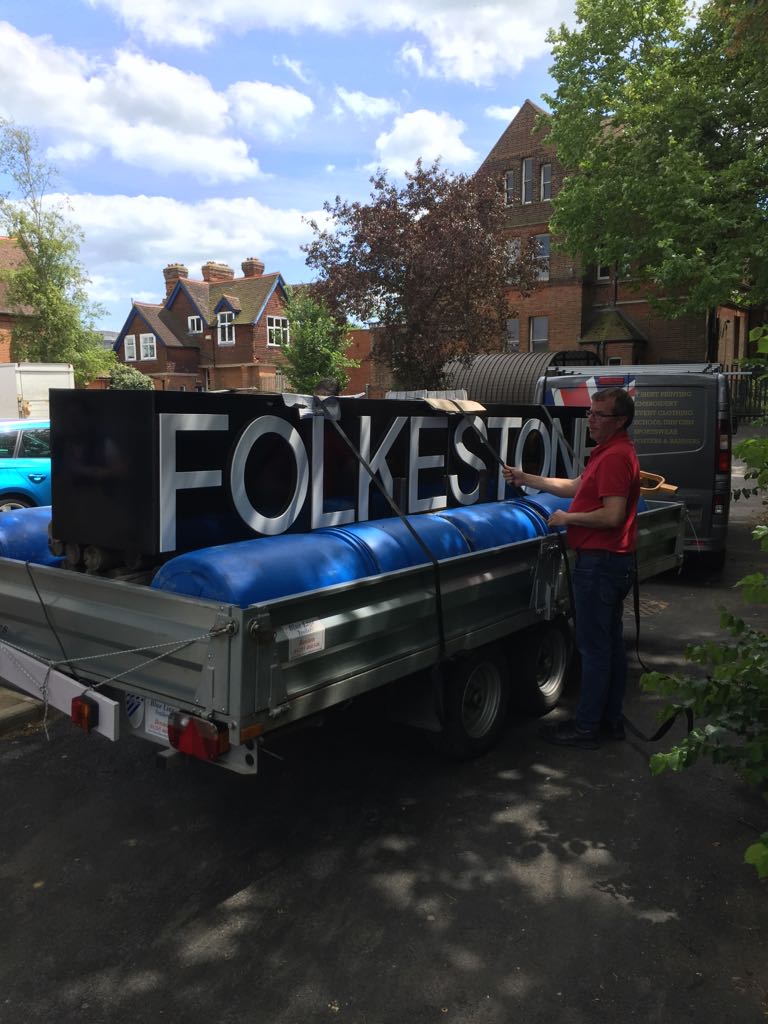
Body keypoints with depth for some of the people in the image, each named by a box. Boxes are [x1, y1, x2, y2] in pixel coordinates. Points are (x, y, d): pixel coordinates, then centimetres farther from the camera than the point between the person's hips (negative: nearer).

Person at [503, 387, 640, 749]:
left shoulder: (615, 457, -18)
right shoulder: (611, 452, 16)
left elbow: (612, 516, -26)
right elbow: (576, 487, 23)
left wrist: (568, 518, -13)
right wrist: (526, 479, 20)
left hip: (599, 564, -11)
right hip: (613, 562, 11)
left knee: (594, 648, -3)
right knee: (611, 643, 15)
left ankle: (586, 727, 7)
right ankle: (611, 719, 26)